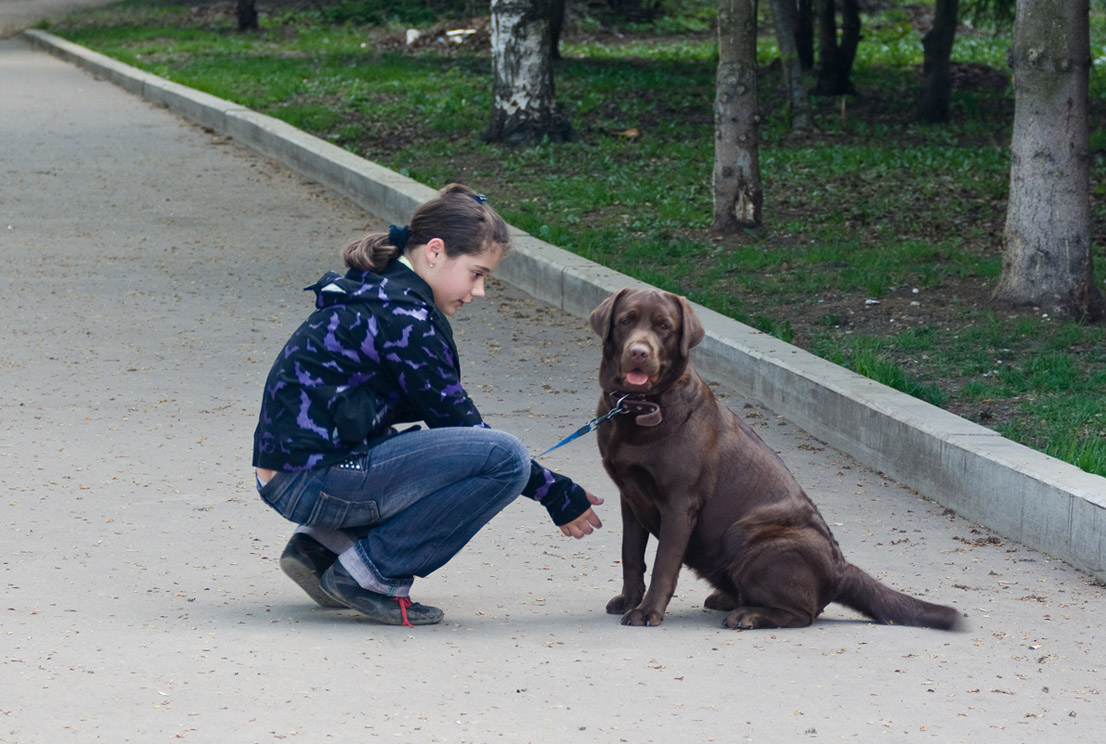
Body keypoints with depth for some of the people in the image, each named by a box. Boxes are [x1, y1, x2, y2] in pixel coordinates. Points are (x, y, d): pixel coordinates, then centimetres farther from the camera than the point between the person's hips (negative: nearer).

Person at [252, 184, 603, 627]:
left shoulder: (375, 296, 16)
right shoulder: (401, 316, -15)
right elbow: (458, 422, -11)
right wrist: (555, 494, -4)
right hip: (313, 483, -10)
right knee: (505, 457, -17)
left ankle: (322, 544, 16)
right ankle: (370, 572, -8)